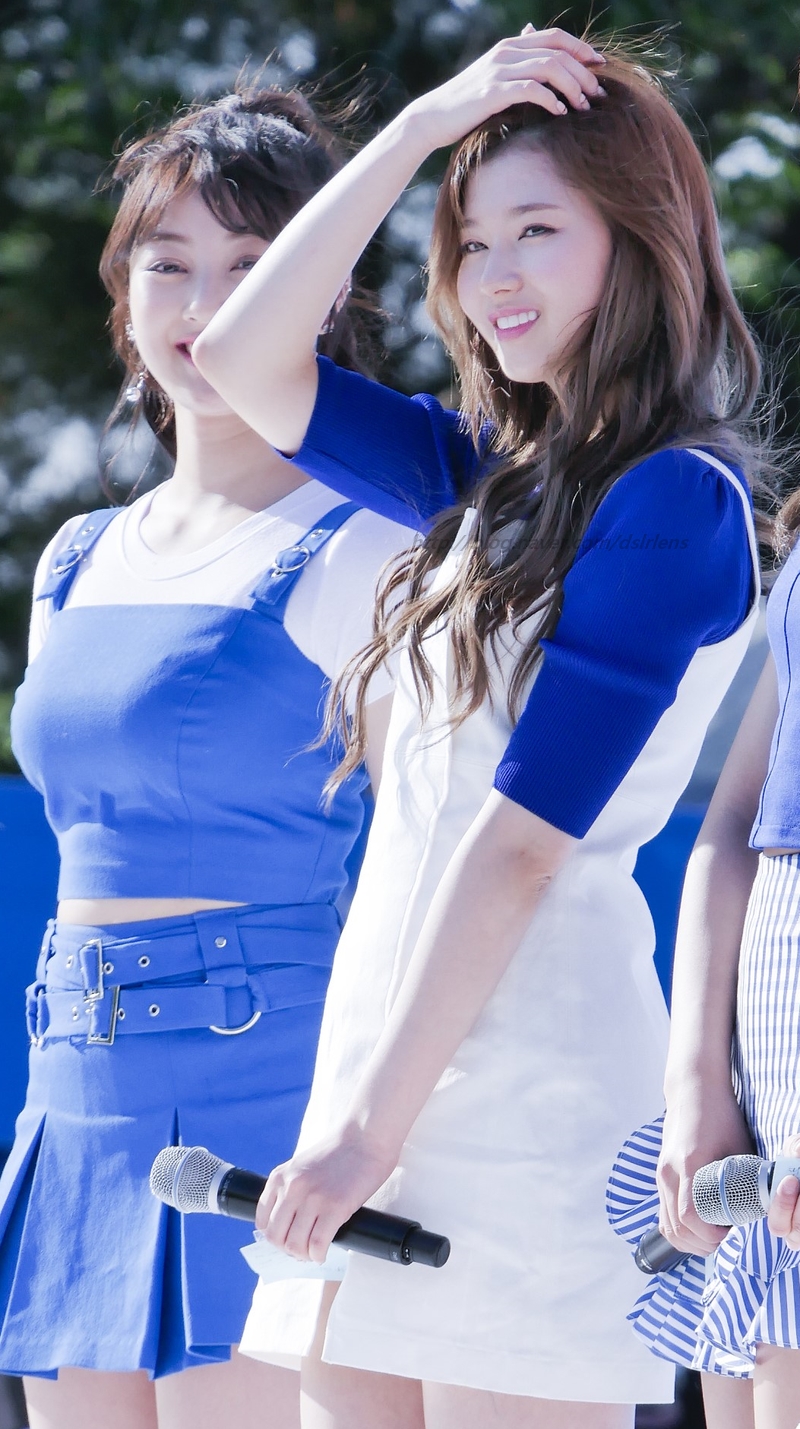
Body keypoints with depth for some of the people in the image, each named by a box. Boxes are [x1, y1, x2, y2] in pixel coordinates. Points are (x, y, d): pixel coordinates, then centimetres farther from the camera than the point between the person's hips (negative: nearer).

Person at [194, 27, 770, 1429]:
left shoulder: (672, 498, -9)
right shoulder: (498, 474, 17)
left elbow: (524, 837, -13)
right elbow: (243, 362, 15)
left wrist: (376, 1123, -15)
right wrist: (429, 123, 10)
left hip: (525, 1045, -8)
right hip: (386, 1045, 8)